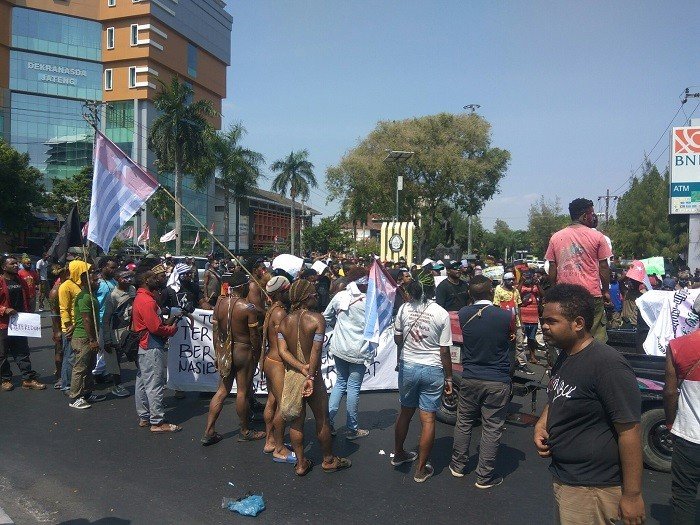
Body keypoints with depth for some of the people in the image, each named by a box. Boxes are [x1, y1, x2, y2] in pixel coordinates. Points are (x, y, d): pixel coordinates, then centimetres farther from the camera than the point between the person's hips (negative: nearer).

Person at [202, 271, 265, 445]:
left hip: (224, 351, 6)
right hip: (243, 351, -5)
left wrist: (218, 353, 15)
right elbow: (254, 336, -13)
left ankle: (209, 432, 16)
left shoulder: (219, 303, 0)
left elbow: (216, 332, 6)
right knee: (242, 392, 7)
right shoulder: (248, 308, -17)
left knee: (222, 390, 14)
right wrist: (258, 353, 2)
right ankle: (245, 432, 23)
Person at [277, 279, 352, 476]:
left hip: (291, 375, 5)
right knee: (322, 419, 12)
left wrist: (301, 368, -14)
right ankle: (328, 460, 27)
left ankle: (301, 463, 23)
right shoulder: (317, 319, -15)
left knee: (296, 420, 13)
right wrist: (310, 376, -17)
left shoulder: (285, 321, 1)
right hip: (312, 376, -5)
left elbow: (282, 350, -8)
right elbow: (316, 352, -20)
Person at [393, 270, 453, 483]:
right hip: (433, 370, -3)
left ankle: (398, 454, 40)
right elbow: (444, 351, -9)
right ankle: (421, 469, 16)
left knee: (405, 412, 21)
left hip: (408, 367, 3)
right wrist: (448, 378, 1)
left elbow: (398, 340, 5)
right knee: (428, 419, 7)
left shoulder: (404, 309, -7)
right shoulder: (441, 313, -13)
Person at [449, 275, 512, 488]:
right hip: (498, 381, -3)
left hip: (470, 378, 3)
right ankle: (484, 476, 16)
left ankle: (458, 465, 31)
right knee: (491, 428, 7)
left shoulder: (463, 314, -7)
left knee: (464, 422, 18)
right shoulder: (505, 316, -15)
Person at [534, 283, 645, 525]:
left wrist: (632, 495, -18)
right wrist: (541, 424, 0)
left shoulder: (607, 365, -22)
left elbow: (630, 432, -21)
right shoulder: (565, 357, 5)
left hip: (591, 489, -8)